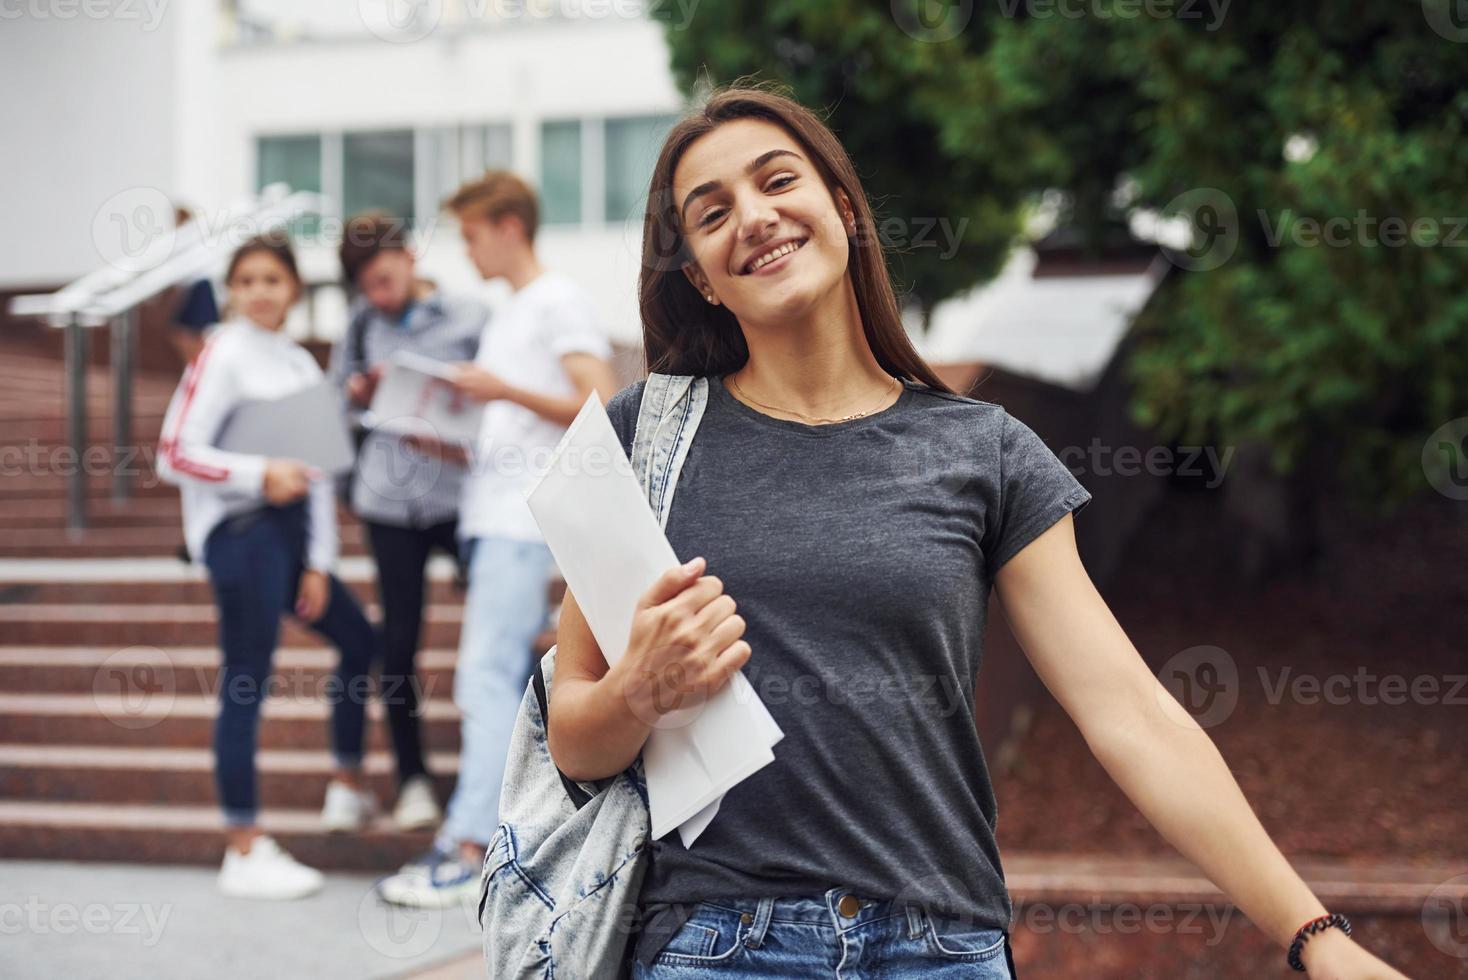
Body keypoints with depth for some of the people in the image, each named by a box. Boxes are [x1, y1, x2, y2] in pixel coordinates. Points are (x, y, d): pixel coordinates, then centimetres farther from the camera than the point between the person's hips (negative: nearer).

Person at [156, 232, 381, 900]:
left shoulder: (301, 364, 15)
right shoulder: (223, 355, -7)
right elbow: (174, 454, -13)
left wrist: (318, 562, 10)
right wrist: (259, 474, -22)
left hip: (290, 528, 8)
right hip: (239, 528, -8)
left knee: (358, 639, 20)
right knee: (246, 683, -8)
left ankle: (348, 786, 39)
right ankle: (244, 852, -5)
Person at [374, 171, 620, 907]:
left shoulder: (559, 302, -3)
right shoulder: (503, 317, 24)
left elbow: (600, 407, -14)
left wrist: (504, 391, -19)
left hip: (525, 521, -9)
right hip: (489, 515, 9)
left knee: (486, 675, -14)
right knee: (510, 681, 8)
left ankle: (468, 852, -16)